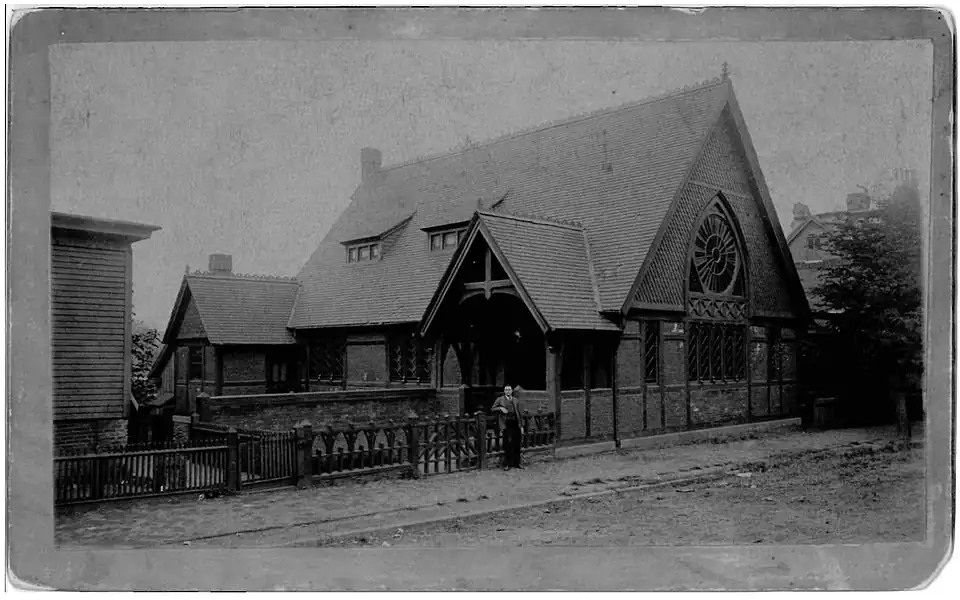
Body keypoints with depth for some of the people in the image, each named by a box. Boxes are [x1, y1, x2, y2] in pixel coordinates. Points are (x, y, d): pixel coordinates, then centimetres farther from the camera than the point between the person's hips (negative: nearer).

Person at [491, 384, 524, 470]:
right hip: (506, 424, -3)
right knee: (507, 444, -5)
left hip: (515, 423, 3)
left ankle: (517, 463, 15)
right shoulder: (500, 400, 6)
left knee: (517, 444, 3)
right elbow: (493, 409, 6)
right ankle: (507, 464, 3)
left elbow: (519, 413, 15)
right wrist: (501, 408, -11)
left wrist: (521, 426, 11)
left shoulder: (516, 400, 14)